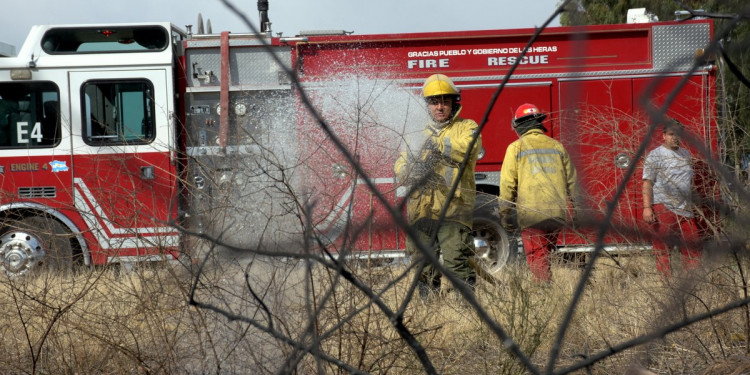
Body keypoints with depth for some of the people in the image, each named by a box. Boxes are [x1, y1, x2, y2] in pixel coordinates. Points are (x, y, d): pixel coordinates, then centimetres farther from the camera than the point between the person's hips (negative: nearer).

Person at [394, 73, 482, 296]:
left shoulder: (466, 128, 10)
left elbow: (466, 150, -13)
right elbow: (401, 167, 12)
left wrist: (435, 141, -12)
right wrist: (411, 172, -11)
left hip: (452, 208, -4)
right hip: (420, 209, 4)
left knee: (458, 264, -14)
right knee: (424, 267, 6)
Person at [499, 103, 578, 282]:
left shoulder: (516, 148, 0)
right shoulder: (556, 146, 12)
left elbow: (507, 184, -3)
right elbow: (571, 181, 15)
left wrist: (504, 213, 4)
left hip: (532, 215, -5)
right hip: (558, 213, 5)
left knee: (537, 258, -2)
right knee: (545, 254, 18)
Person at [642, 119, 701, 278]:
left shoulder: (686, 155, 18)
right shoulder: (655, 155, -2)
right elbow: (647, 183, -8)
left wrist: (691, 205, 21)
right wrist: (647, 207, -18)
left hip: (684, 209, 6)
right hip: (663, 207, -6)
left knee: (691, 246, 4)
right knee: (662, 246, -5)